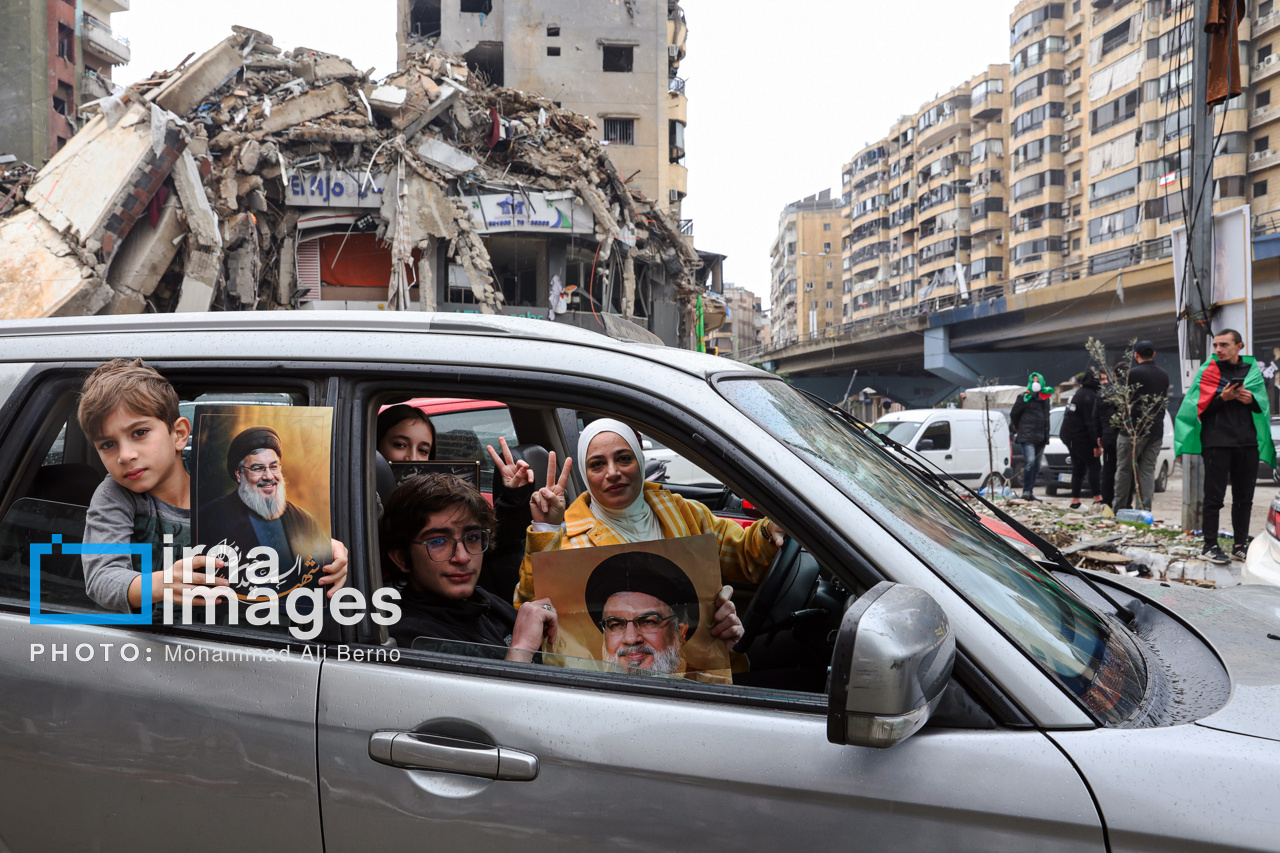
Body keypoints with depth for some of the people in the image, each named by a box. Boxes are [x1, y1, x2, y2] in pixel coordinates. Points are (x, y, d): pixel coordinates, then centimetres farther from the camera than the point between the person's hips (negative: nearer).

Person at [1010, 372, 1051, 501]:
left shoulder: (1045, 398, 15)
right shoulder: (1025, 398, -4)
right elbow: (1013, 415, 2)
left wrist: (1046, 434, 20)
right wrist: (1018, 430, 7)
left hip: (1040, 437, 7)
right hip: (1027, 436, -7)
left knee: (1036, 465, 8)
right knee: (1030, 461, -21)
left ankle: (1030, 492, 15)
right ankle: (1026, 491, -15)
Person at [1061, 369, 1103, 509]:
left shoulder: (1078, 392, 14)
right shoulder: (1090, 396, -16)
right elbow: (1091, 422, -19)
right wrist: (1096, 445, -17)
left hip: (1068, 435, 9)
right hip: (1080, 437, -9)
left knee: (1078, 467, 12)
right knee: (1093, 465, -4)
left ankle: (1075, 500, 12)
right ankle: (1097, 498, -7)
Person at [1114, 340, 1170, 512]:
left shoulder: (1133, 373, -12)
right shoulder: (1164, 375, 11)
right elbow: (1164, 400, 19)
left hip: (1133, 429, -5)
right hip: (1156, 430, 6)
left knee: (1124, 469, 3)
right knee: (1148, 470, 6)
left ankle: (1119, 509, 5)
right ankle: (1145, 509, 1)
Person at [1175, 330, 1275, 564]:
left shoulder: (1251, 370, 12)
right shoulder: (1209, 370, 2)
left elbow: (1262, 403, 10)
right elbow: (1200, 405, -4)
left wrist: (1251, 399, -10)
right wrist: (1223, 398, -19)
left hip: (1247, 441, 4)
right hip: (1217, 441, -4)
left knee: (1244, 497, 9)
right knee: (1214, 496, -3)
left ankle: (1240, 545, 18)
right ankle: (1211, 545, 3)